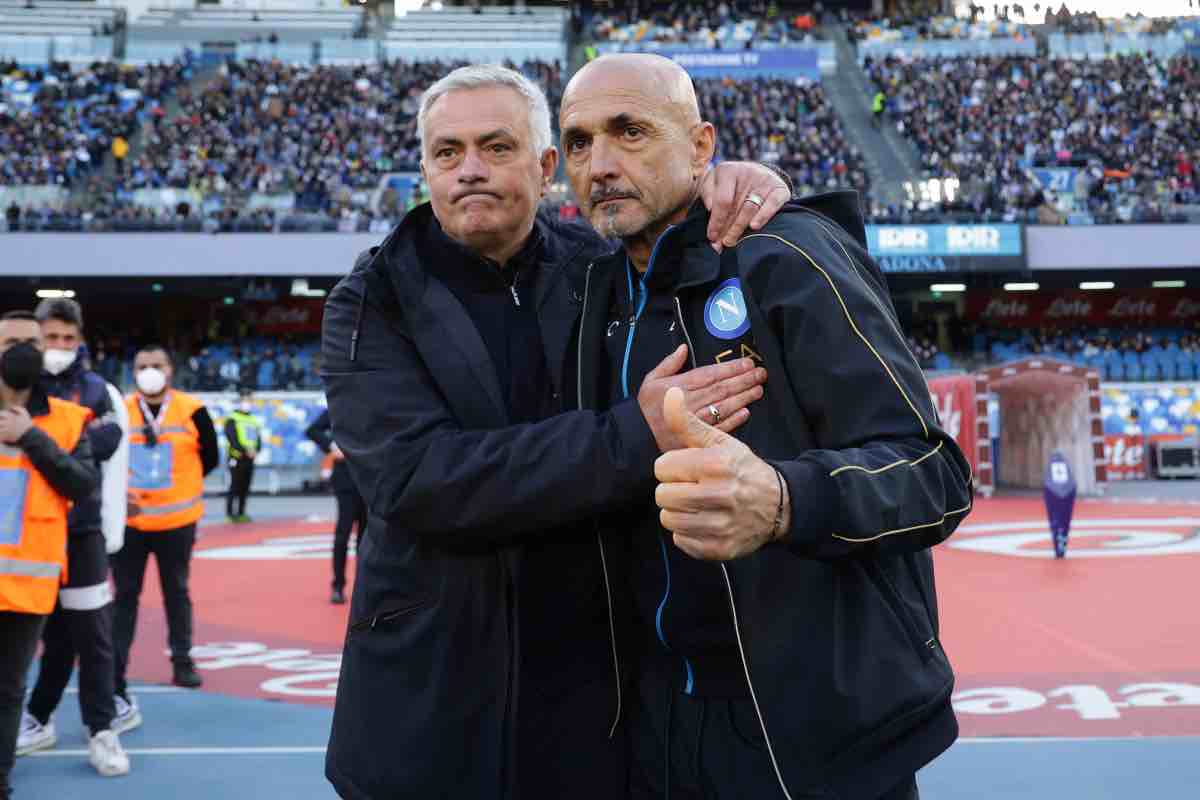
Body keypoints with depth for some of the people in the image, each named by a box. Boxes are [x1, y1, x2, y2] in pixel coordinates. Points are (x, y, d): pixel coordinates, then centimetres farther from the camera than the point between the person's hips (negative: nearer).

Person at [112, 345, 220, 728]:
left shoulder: (192, 411, -6)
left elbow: (210, 457, 5)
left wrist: (179, 483, 1)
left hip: (176, 520, -1)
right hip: (128, 520, 1)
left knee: (176, 592, 12)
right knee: (124, 595, 4)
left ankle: (182, 660, 26)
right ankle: (114, 674, 10)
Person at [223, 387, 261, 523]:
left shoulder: (254, 420, 15)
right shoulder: (232, 419, -6)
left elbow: (258, 439, 10)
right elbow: (232, 439, -17)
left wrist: (256, 450, -10)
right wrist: (245, 450, -26)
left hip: (249, 459, 6)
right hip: (236, 458, -6)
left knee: (245, 488, 9)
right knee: (235, 487, -6)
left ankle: (241, 513, 16)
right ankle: (230, 514, -1)